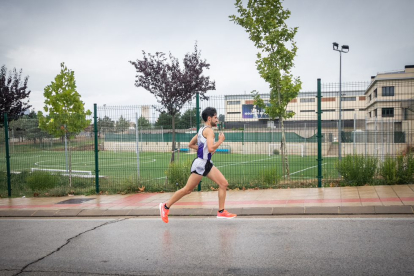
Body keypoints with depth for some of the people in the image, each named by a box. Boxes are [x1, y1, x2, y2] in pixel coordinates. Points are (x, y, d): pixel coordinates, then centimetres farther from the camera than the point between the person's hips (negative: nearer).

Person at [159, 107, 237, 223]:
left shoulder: (202, 130, 17)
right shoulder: (209, 130, -13)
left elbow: (191, 144, 23)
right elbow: (211, 148, -25)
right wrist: (221, 140, -11)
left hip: (207, 163, 10)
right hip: (201, 163, -10)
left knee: (224, 183, 2)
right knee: (187, 189, -1)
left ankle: (221, 212, 5)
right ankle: (165, 206, 12)